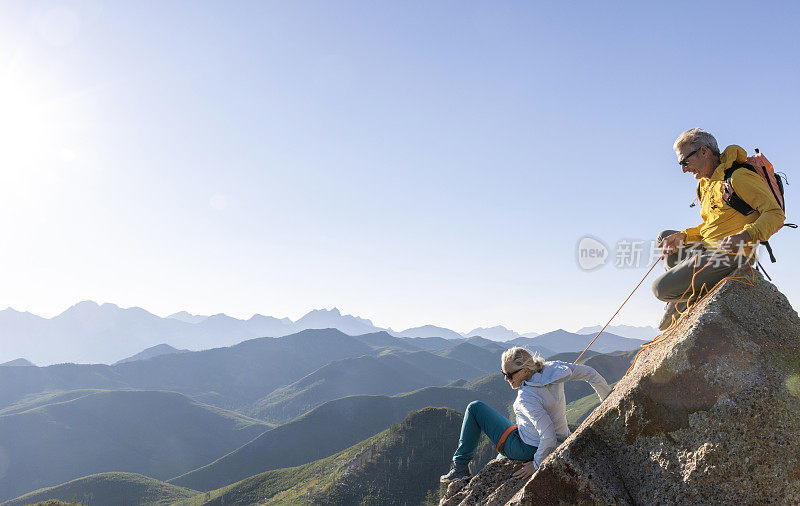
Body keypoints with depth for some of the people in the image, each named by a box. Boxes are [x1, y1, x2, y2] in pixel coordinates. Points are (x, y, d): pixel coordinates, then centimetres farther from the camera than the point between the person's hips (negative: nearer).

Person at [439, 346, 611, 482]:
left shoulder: (526, 397, -32)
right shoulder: (551, 369, -11)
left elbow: (549, 438, -35)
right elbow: (590, 373, 0)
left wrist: (536, 464, -19)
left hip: (529, 450, -8)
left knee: (475, 408, 2)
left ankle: (460, 466, 6)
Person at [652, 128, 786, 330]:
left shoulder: (738, 177, -14)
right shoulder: (707, 183, 16)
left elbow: (776, 214, -17)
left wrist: (745, 235, -33)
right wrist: (683, 236, 4)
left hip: (728, 256, -9)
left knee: (660, 289, -17)